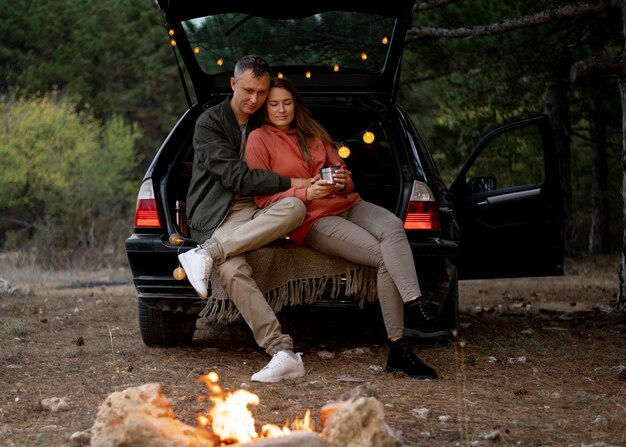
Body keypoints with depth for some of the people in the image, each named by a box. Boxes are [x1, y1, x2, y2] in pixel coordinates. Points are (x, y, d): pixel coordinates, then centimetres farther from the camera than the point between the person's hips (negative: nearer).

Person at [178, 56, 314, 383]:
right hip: (220, 217, -5)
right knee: (231, 271, -38)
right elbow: (236, 177, -11)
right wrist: (292, 183, -15)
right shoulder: (209, 123, 0)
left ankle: (207, 254, -38)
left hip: (257, 214, 5)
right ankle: (283, 353, -46)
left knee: (295, 207, -32)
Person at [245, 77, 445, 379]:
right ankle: (398, 350, -37)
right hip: (312, 219, -5)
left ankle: (415, 309, -47)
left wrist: (342, 181, -6)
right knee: (385, 256, -28)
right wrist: (307, 193, -19)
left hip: (346, 204, 5)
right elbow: (263, 198, -4)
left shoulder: (313, 134, 21)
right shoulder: (259, 140, 4)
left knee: (392, 227, -31)